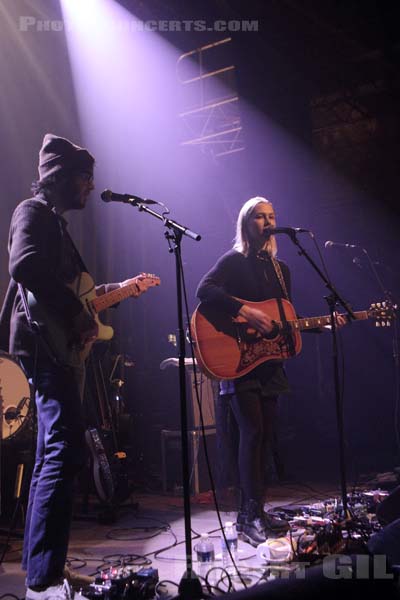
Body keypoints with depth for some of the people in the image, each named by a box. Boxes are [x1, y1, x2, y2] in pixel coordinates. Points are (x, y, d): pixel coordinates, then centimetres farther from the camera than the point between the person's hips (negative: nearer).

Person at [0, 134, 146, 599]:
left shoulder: (54, 220, 24)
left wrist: (112, 290, 25)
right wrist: (77, 314, -22)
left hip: (57, 346, 11)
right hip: (45, 341, -11)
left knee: (52, 455, 13)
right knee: (66, 451, -17)